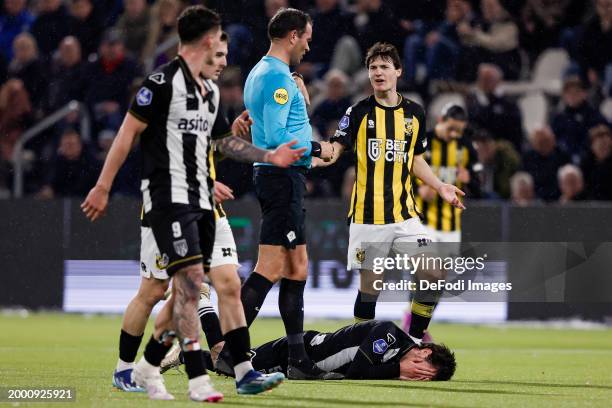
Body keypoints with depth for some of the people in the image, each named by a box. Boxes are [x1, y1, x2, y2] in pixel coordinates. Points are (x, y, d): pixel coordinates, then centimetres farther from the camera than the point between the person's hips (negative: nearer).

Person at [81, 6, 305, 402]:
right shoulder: (164, 81, -9)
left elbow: (223, 139, 30)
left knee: (188, 288, 7)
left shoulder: (211, 90, 16)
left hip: (201, 199, 9)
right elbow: (128, 133, -9)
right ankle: (198, 380, -18)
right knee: (190, 278, -16)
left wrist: (270, 156, 24)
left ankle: (148, 367, 21)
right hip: (168, 194, -9)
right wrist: (103, 187, -10)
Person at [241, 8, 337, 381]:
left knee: (297, 266, 12)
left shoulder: (260, 73, 18)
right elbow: (277, 138, -21)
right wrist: (317, 149, -10)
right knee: (272, 266, -12)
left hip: (277, 177, 11)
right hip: (283, 177, -11)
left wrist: (300, 98, 14)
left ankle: (298, 359, 13)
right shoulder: (278, 77, -14)